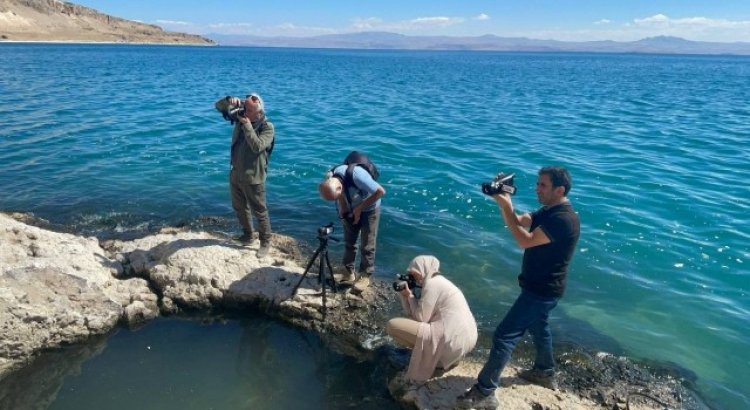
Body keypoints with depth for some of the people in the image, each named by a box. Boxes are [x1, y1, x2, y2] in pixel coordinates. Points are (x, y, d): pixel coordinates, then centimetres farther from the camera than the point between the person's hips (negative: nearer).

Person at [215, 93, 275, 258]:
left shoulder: (267, 127, -16)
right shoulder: (241, 116, 0)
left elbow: (257, 147, -29)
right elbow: (219, 106, 3)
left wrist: (247, 125, -29)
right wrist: (229, 100, -19)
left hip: (253, 177, -7)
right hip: (235, 173, 7)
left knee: (259, 211, 3)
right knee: (240, 208, 21)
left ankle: (265, 242, 19)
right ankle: (247, 236, 41)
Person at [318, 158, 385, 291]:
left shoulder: (356, 175, -39)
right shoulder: (329, 180, -21)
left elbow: (381, 191, -30)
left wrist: (360, 208, -24)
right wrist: (343, 212, -15)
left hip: (369, 209, -5)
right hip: (351, 210, 5)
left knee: (367, 245, 0)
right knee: (349, 242, 10)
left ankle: (365, 276, 13)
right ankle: (348, 272, 23)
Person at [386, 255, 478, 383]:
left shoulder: (431, 283, -10)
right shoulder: (437, 281, 19)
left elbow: (420, 318, -10)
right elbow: (415, 314, 18)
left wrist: (409, 295, 1)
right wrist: (404, 295, 9)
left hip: (453, 340, -10)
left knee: (392, 325, -8)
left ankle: (430, 357, 3)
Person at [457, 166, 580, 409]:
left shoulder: (563, 219, -25)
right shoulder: (549, 211, 7)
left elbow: (525, 241, -29)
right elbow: (518, 222, 6)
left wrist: (507, 207, -28)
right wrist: (504, 202, -11)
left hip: (542, 290, -10)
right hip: (539, 286, 10)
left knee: (505, 335, -10)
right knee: (538, 328, 28)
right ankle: (545, 373, 49)